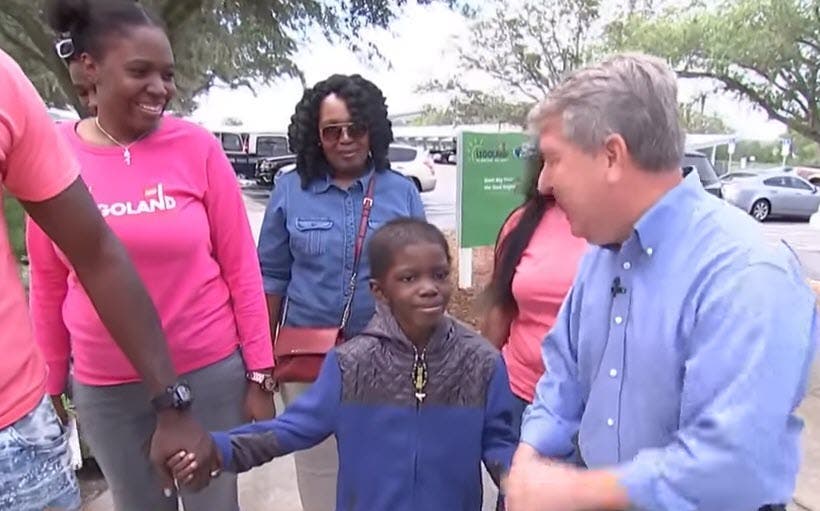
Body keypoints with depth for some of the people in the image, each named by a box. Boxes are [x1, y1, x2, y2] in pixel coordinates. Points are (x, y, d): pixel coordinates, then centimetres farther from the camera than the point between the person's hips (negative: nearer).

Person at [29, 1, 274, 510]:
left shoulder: (197, 146, -9)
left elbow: (241, 267, -6)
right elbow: (48, 286, 4)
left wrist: (260, 373, -5)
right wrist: (51, 385, 10)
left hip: (210, 371, -1)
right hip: (105, 386, 2)